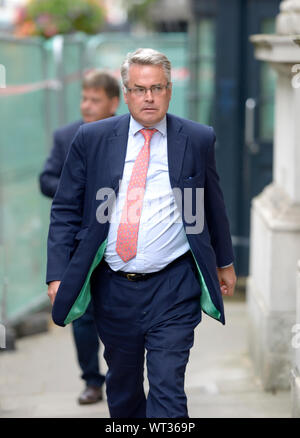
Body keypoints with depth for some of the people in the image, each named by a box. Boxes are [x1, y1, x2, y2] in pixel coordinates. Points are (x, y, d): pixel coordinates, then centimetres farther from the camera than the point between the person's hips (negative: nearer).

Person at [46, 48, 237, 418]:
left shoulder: (198, 139, 2)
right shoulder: (92, 138, 2)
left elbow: (213, 206, 14)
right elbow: (66, 210, 3)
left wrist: (224, 262, 22)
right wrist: (58, 274, -5)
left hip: (173, 286, -2)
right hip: (112, 286, 2)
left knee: (168, 389, -8)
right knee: (122, 385, 16)